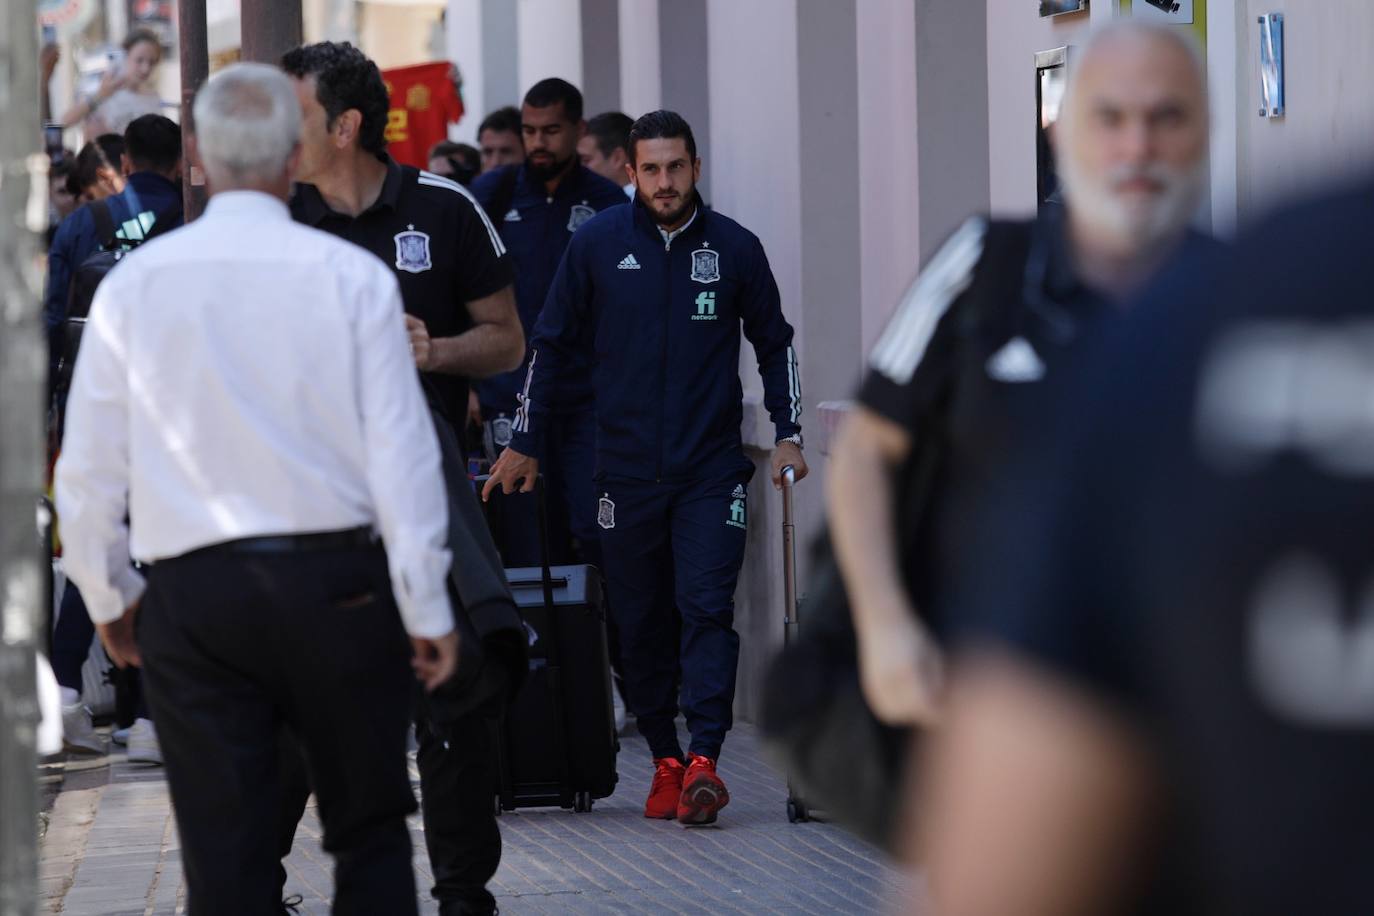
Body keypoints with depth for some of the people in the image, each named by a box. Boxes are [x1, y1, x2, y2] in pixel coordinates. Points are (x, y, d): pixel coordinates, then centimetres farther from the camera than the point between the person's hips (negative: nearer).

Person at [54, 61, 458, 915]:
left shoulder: (134, 283, 0)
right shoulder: (353, 276, -4)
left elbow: (88, 469, 4)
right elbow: (402, 453, -5)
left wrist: (109, 597, 18)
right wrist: (427, 609, 1)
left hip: (193, 594, 1)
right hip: (336, 583, -1)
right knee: (370, 834, 11)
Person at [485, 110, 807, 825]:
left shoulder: (734, 248, 3)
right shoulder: (596, 244, 1)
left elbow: (774, 343, 15)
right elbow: (551, 345, 9)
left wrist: (786, 433, 6)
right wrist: (525, 444, 7)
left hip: (711, 470, -1)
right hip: (625, 469, 1)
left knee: (707, 606, -13)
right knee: (638, 620, 5)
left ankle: (704, 759, -18)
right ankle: (665, 760, 15)